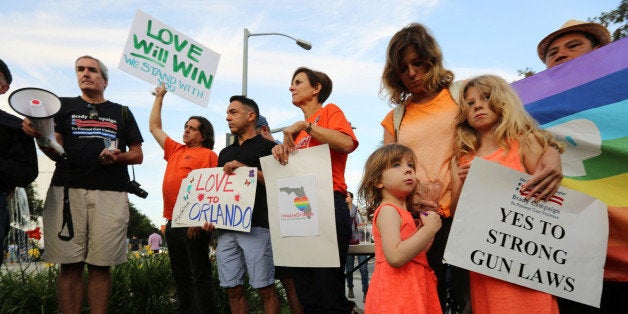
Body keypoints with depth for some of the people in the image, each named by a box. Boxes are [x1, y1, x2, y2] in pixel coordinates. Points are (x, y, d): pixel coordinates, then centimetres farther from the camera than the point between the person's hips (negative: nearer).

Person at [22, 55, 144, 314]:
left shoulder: (121, 113, 18)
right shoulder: (64, 106, 17)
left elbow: (138, 155, 15)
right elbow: (55, 153, 7)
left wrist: (119, 157, -6)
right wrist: (38, 134, -14)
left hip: (110, 194, 0)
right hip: (67, 190, 0)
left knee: (100, 265, -1)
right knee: (70, 265, -2)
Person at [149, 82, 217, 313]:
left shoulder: (208, 155, -4)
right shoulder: (175, 150, 17)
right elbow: (154, 127, 26)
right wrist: (159, 96, 27)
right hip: (173, 222, 7)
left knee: (200, 275, -1)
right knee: (180, 276, 13)